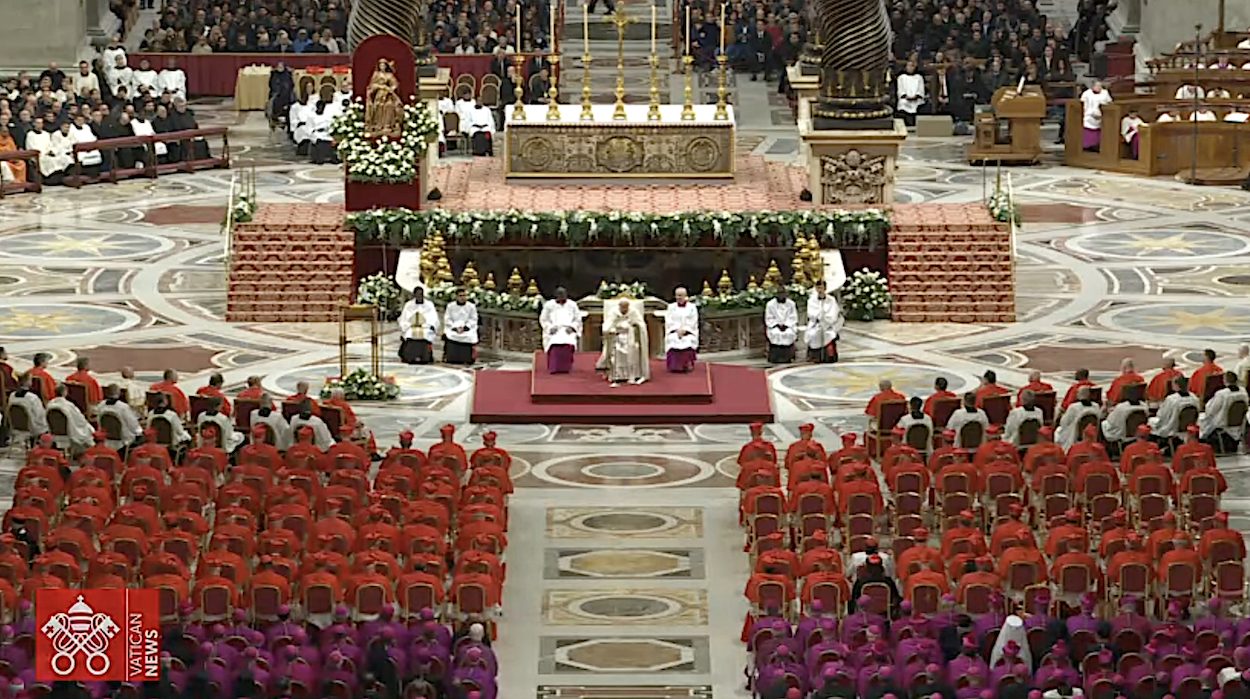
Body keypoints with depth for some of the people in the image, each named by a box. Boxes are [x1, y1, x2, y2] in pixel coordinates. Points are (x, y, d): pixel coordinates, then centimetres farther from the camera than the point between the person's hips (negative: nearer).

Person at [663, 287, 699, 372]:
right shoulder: (671, 307, 13)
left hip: (688, 332, -1)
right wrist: (677, 329, -12)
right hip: (674, 332, 1)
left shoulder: (692, 307, 9)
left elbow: (693, 322, 1)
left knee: (688, 342, -29)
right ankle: (674, 366, -20)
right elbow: (669, 321, 4)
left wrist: (684, 330, -13)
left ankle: (688, 365, -17)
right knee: (673, 340, -28)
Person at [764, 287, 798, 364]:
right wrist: (777, 325, -13)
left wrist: (786, 325, -13)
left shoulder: (791, 304, 2)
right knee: (776, 334, -32)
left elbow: (793, 318, 3)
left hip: (788, 325, 1)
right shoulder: (770, 304, -1)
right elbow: (768, 319, 1)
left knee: (789, 333, -31)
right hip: (774, 326, -1)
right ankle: (775, 358, -28)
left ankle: (787, 358, -24)